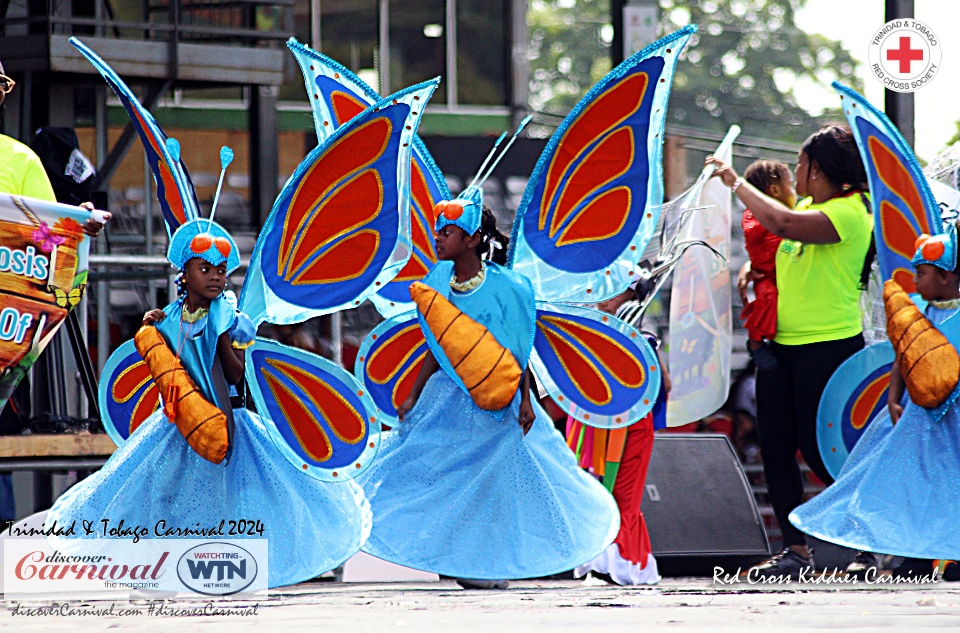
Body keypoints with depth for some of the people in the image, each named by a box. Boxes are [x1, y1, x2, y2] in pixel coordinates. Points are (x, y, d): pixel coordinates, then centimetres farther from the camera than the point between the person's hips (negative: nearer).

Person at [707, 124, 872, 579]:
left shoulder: (850, 212, -15)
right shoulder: (808, 206, 12)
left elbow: (784, 225, -30)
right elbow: (773, 246, 30)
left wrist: (737, 183, -21)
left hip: (830, 347, -9)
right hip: (781, 345, 9)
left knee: (819, 450, -6)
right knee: (775, 447, 4)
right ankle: (796, 549, 10)